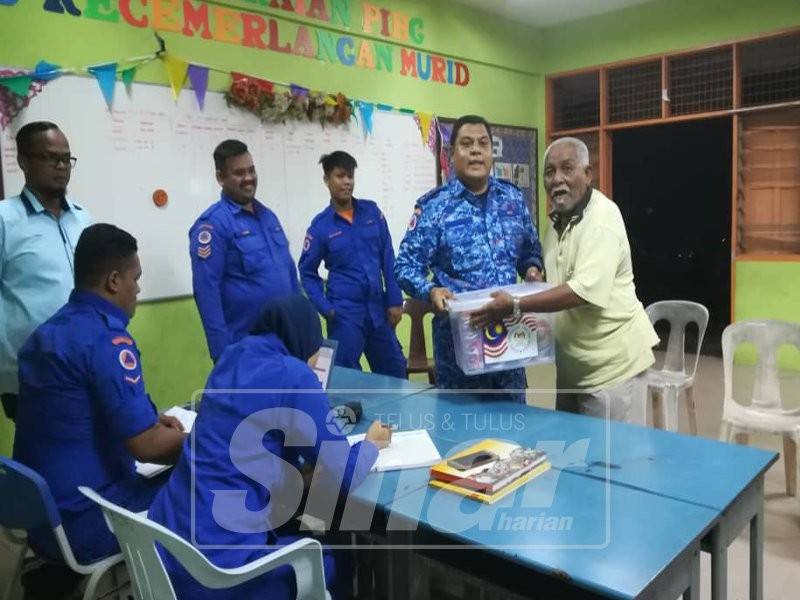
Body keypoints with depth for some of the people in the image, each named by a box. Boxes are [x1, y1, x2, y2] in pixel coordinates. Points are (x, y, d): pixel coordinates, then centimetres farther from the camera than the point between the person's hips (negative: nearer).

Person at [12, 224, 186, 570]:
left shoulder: (45, 333, 6)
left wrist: (151, 419, 12)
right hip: (85, 523, -9)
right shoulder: (107, 339, -21)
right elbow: (148, 446, -23)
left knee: (164, 480, 22)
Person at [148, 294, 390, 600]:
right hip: (217, 559, -8)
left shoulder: (233, 357, 8)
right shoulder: (294, 376, -14)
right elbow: (341, 476, -9)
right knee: (335, 561, 18)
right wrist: (372, 442, 9)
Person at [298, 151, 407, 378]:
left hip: (377, 307, 3)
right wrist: (326, 309, -9)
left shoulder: (372, 211, 4)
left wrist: (395, 300, 1)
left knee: (395, 373, 14)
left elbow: (388, 258, 4)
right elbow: (307, 272, 1)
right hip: (345, 312, -3)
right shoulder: (321, 225, -3)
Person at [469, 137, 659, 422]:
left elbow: (587, 290, -31)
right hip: (572, 364, 9)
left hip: (611, 364, -9)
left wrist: (515, 306, -31)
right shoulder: (558, 221, 10)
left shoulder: (601, 217, -19)